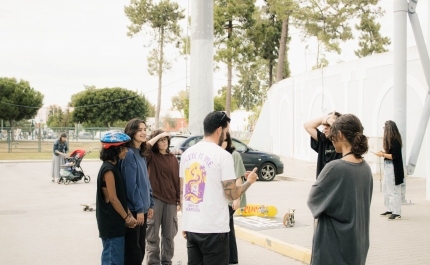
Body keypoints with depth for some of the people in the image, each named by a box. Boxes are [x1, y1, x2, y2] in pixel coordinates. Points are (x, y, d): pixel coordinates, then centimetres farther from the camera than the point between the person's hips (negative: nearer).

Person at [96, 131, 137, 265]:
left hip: (115, 222, 10)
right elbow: (113, 198, -18)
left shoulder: (113, 167, 13)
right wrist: (127, 218, -10)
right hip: (111, 222, -10)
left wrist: (129, 214, 7)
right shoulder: (108, 169, -17)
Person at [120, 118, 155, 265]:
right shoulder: (129, 154, -15)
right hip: (133, 209, -9)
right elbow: (130, 184, -19)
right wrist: (139, 208, -18)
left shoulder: (141, 154, 13)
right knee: (133, 252, -2)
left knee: (140, 250, 15)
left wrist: (150, 204, 14)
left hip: (142, 208, 9)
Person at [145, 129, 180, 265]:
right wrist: (157, 136, -18)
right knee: (153, 235, 3)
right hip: (154, 199, -3)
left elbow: (177, 180, 9)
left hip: (170, 200, 4)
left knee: (169, 235, 11)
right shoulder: (151, 156, -1)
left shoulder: (173, 158, 9)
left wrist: (179, 200, 5)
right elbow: (144, 148, -26)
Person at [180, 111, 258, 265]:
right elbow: (232, 195, -9)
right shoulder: (223, 155, -11)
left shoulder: (187, 153, 8)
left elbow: (182, 191, 12)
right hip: (213, 229, -6)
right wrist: (249, 181, 9)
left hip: (191, 227, 6)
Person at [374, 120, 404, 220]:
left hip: (393, 169, -10)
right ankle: (390, 210, 24)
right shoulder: (390, 139, 11)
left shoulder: (394, 140, -17)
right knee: (385, 189, 16)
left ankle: (397, 213, 3)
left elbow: (395, 156, -21)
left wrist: (383, 154, -13)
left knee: (393, 190, -4)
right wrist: (384, 153, 4)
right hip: (388, 167, 10)